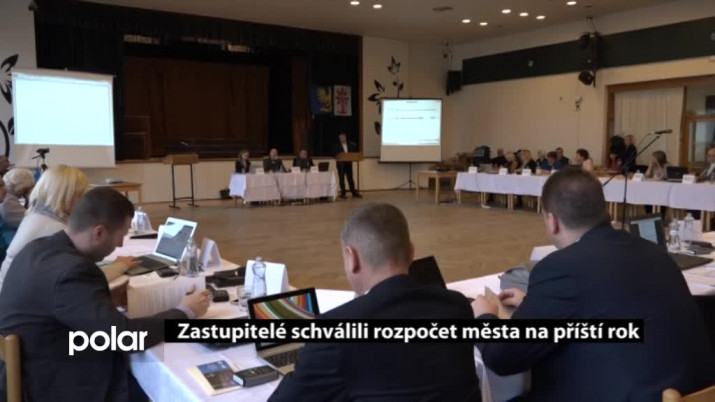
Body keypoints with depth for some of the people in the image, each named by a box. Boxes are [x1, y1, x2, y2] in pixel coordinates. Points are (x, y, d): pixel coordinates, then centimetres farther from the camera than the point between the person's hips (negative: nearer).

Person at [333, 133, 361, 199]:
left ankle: (354, 193, 7)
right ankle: (343, 193, 5)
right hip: (341, 164, -2)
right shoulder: (336, 146, 2)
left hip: (348, 163, 2)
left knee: (350, 178, 4)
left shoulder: (351, 145, 11)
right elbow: (334, 154, -3)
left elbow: (354, 153, 13)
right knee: (341, 179, 0)